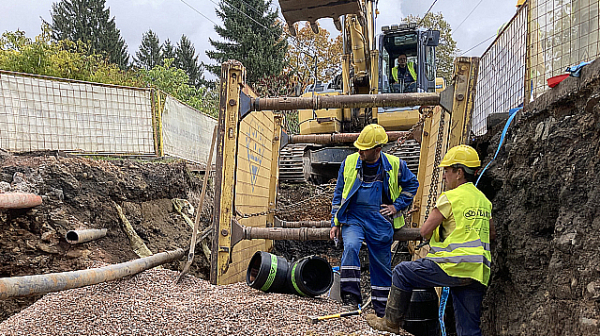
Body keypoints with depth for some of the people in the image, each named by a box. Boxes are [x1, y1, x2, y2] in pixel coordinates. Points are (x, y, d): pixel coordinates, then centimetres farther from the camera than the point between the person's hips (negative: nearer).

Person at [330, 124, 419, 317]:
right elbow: (339, 194, 9)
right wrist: (335, 223, 7)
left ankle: (382, 309, 24)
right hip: (353, 218, 0)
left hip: (380, 222, 0)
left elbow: (412, 184, 15)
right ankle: (350, 297, -23)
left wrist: (397, 206, 3)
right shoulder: (349, 163, 1)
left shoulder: (395, 165, -2)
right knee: (351, 246, -29)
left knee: (382, 265, 7)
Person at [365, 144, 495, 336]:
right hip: (478, 272, 8)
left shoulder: (451, 198, -7)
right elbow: (491, 234, 29)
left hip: (455, 267, -8)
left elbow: (425, 231, -6)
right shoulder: (483, 200, 16)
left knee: (402, 272, 9)